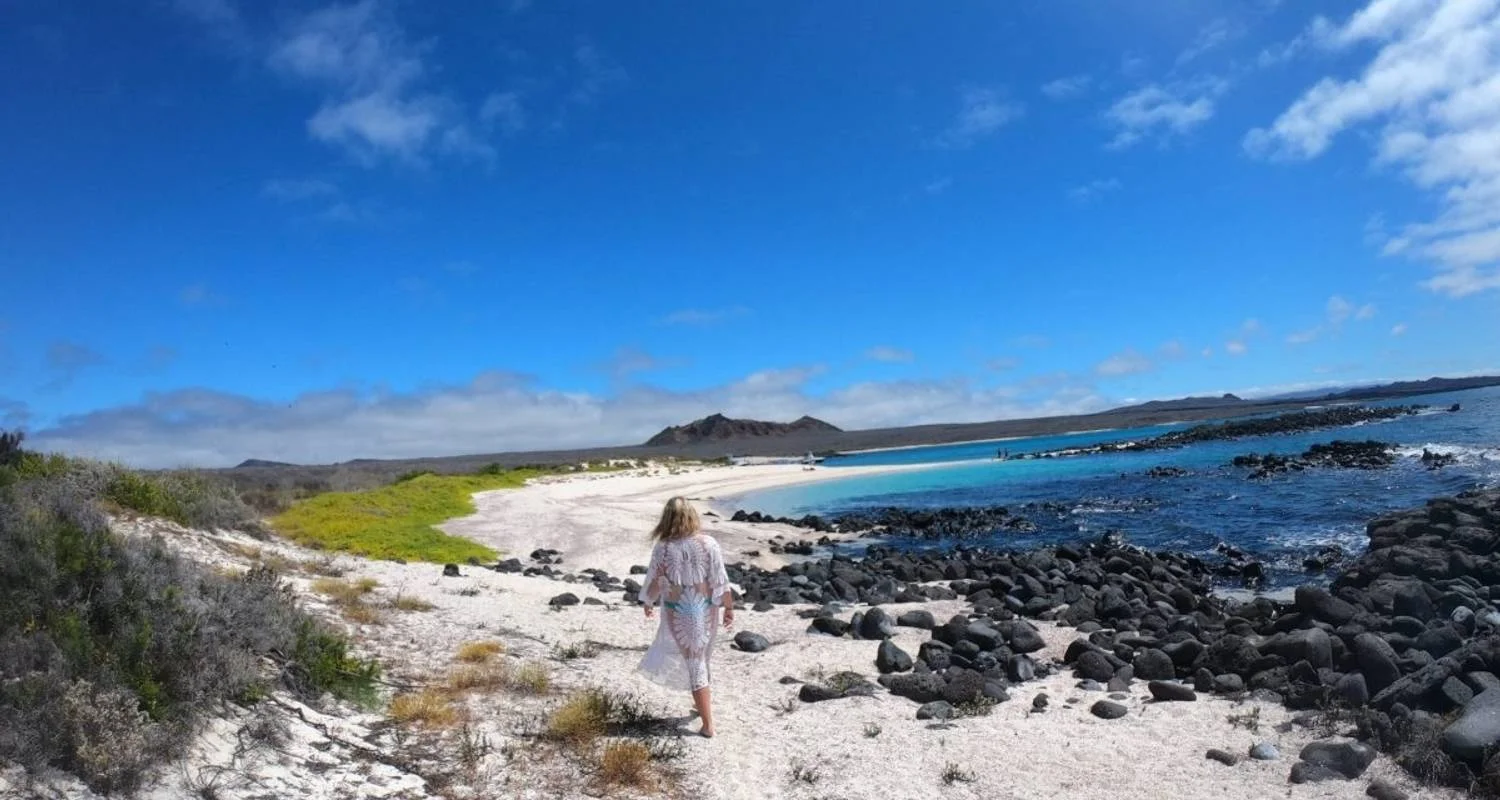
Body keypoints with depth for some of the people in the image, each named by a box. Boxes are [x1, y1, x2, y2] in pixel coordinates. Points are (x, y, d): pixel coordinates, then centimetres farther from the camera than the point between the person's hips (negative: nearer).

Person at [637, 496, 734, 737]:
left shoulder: (663, 547, -15)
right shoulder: (709, 543, -11)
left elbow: (654, 580, -4)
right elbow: (720, 581, -6)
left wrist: (647, 602, 15)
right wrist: (729, 607, 6)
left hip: (678, 612, -2)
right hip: (705, 609, 2)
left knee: (694, 663, 5)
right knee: (700, 657, 23)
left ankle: (708, 725, 9)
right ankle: (704, 701, 43)